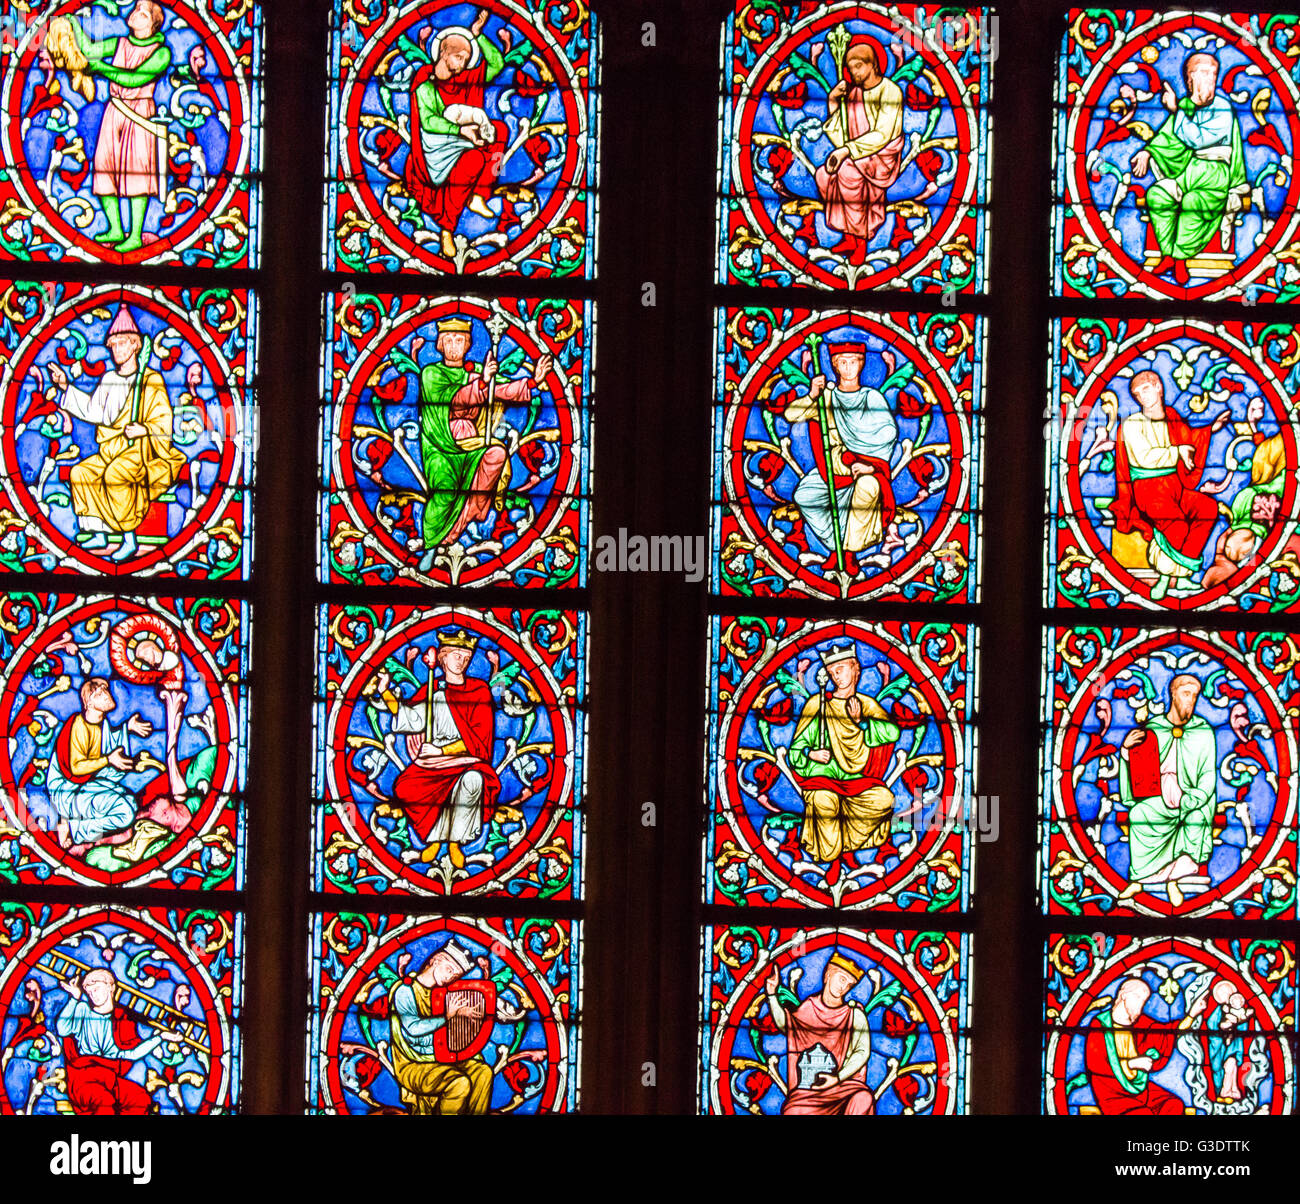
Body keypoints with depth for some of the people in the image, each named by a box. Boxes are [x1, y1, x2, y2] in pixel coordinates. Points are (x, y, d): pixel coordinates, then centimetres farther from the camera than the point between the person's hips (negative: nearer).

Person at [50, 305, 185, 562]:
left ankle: (129, 540, -26)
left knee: (114, 476, -32)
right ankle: (99, 534, -5)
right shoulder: (109, 379, 14)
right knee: (80, 472, -11)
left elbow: (164, 422, -8)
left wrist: (145, 429, -26)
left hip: (139, 448, -7)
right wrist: (66, 386, 17)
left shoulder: (151, 381, -5)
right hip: (112, 449, 7)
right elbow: (93, 410, 20)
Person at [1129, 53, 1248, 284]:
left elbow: (1198, 139, -16)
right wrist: (1147, 151, -2)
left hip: (1214, 172, -4)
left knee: (1194, 203, -35)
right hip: (1185, 168, 5)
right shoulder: (1184, 106, 10)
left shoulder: (1223, 109, -6)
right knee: (1156, 195, -26)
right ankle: (1167, 254, -16)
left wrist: (1177, 110, -15)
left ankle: (1180, 258, -17)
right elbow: (1165, 135, 17)